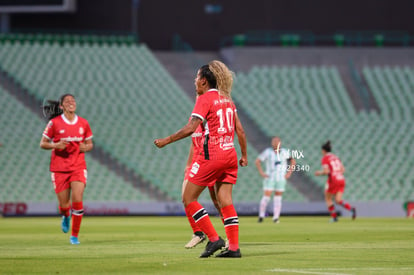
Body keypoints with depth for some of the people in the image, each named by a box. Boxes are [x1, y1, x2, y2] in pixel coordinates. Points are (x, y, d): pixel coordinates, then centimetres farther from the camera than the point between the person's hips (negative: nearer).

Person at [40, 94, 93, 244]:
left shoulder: (83, 123, 3)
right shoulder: (54, 123, -4)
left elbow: (90, 144, 14)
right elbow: (42, 144, 1)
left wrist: (86, 147, -9)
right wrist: (56, 145, -18)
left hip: (78, 167, 1)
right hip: (59, 168, -1)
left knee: (78, 201, -14)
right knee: (64, 205, 2)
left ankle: (74, 235, 1)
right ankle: (66, 217, 41)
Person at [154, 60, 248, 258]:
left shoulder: (205, 98, -7)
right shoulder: (227, 99, 15)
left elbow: (190, 128, -17)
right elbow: (240, 130, 15)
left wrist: (166, 140, -10)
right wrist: (244, 155, 23)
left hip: (211, 155, -8)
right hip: (230, 154, 8)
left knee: (189, 198, 1)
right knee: (225, 201, 7)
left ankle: (213, 238, -7)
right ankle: (234, 247, -1)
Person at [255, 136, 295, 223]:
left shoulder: (285, 152, 1)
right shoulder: (267, 152, -5)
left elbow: (293, 161, 12)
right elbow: (257, 161, 1)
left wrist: (289, 173, 3)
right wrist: (261, 172, -8)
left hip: (281, 179, 2)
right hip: (269, 178, -2)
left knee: (278, 198, 2)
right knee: (266, 197, -8)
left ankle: (276, 218, 5)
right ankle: (261, 216, 4)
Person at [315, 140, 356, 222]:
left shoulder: (325, 158, -4)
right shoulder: (336, 157, 17)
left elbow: (326, 171, -15)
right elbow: (343, 170, 14)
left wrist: (320, 173, 4)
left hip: (333, 180, -6)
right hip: (341, 179, 6)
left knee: (328, 199, 15)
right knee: (338, 200, 4)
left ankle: (334, 217, 10)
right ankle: (351, 209, -22)